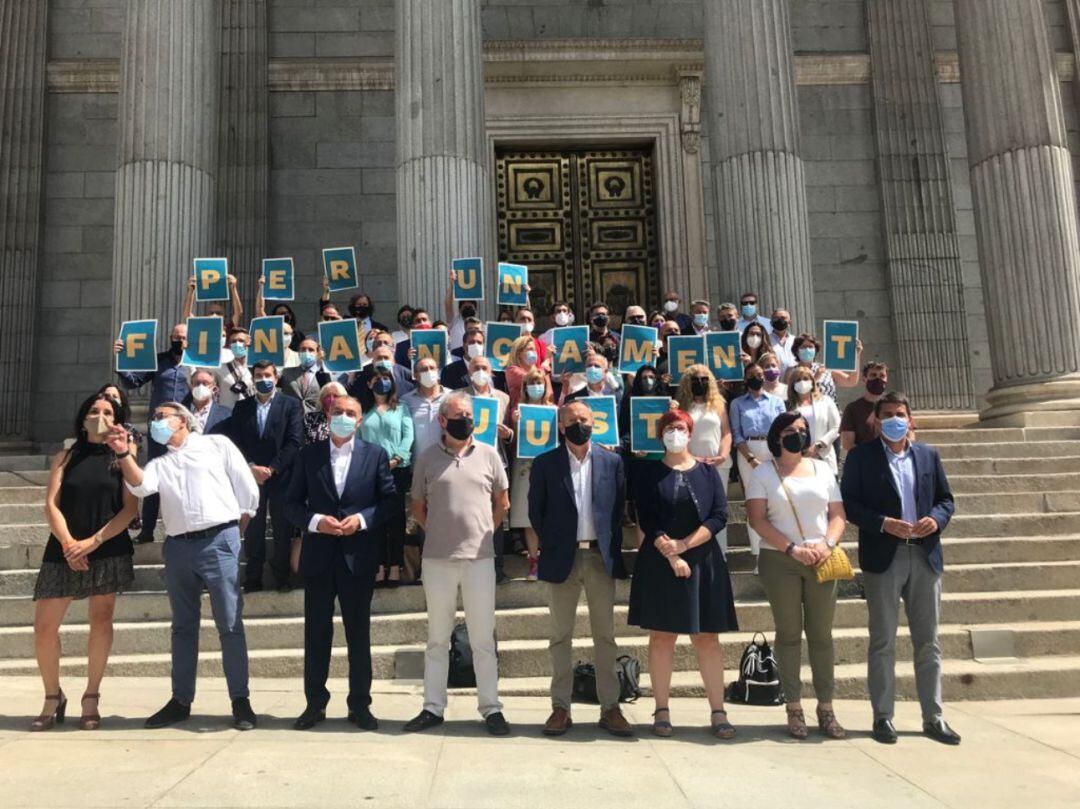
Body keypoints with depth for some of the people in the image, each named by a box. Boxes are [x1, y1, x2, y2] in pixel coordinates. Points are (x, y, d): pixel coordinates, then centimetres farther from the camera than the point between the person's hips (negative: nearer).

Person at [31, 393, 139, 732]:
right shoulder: (65, 458, 9)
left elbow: (130, 509, -4)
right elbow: (51, 506, 1)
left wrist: (92, 543, -13)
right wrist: (68, 544, -14)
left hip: (108, 551, -1)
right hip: (63, 551, 2)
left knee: (101, 621, 0)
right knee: (43, 626, -1)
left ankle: (91, 699, 12)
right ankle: (53, 697, 18)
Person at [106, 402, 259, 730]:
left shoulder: (217, 445, 8)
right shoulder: (160, 463, 20)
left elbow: (249, 491, 6)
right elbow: (140, 485, -3)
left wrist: (235, 533, 8)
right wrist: (123, 453, -16)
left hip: (218, 542, -5)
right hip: (178, 546, 5)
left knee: (230, 624, -4)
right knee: (183, 626, 12)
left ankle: (240, 700, 1)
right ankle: (181, 700, 22)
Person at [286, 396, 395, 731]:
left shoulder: (375, 454, 3)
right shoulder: (309, 454, 6)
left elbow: (389, 501, 2)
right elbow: (293, 502, 5)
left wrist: (361, 519, -14)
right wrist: (315, 521, -13)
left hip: (358, 555, -1)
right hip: (318, 555, 1)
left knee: (359, 634, 7)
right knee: (316, 633, 8)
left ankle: (359, 705, 18)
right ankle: (315, 704, 21)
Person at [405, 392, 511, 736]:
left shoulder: (488, 455, 3)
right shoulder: (427, 458, 3)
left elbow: (502, 503, 12)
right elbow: (418, 507, 12)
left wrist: (483, 532, 8)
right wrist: (439, 532, 6)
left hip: (479, 557, 0)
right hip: (437, 558, 1)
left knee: (483, 638, 5)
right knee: (437, 637, 11)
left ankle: (491, 707, 15)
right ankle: (433, 707, 21)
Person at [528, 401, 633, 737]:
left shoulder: (612, 462, 5)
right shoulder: (544, 464, 1)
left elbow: (620, 508, 6)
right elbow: (536, 511, 4)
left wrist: (613, 549, 1)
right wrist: (550, 546, 2)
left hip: (601, 557, 1)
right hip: (563, 558, -1)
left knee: (605, 635, 6)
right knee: (561, 636, 6)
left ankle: (610, 707, 13)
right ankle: (561, 707, 14)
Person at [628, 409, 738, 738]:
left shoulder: (707, 472, 8)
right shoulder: (650, 474, 5)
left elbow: (719, 516, -2)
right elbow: (647, 521, -3)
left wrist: (684, 544, -12)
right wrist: (670, 555, -13)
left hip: (703, 563, 1)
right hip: (659, 563, -1)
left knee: (706, 637, 1)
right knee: (661, 636, 2)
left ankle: (718, 712, 5)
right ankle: (662, 710, 10)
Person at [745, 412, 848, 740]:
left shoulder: (822, 469, 12)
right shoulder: (762, 473, 2)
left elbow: (838, 515, 9)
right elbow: (757, 519, -6)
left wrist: (827, 543, -10)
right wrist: (792, 548, -15)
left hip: (821, 561, 2)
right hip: (780, 561, -2)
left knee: (821, 635, 5)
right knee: (788, 634, 2)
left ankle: (826, 709, 13)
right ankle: (794, 710, 9)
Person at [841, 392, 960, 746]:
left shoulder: (929, 455, 10)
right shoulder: (861, 456, -1)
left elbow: (946, 499, 13)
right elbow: (849, 503, -4)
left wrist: (936, 519, -8)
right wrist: (884, 524, -17)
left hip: (925, 556, 3)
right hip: (883, 557, -3)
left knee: (928, 641, 9)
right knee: (883, 641, 4)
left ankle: (933, 717, 19)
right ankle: (882, 717, 13)